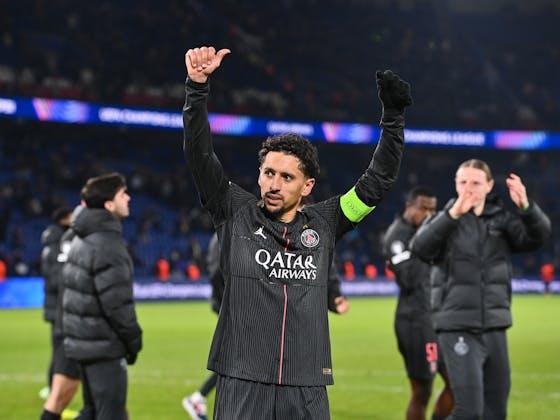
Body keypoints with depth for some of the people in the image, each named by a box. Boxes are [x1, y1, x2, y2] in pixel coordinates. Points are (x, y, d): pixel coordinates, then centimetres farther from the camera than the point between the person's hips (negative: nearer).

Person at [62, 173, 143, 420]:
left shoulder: (82, 239, 12)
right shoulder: (107, 244, -19)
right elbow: (116, 302, -22)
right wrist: (133, 337, -9)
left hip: (82, 341, 10)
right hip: (104, 345, -10)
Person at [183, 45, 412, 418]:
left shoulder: (323, 224, 11)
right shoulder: (236, 214, 7)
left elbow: (377, 182, 13)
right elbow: (200, 154, -1)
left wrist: (394, 117, 6)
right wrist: (198, 86, -11)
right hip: (243, 383, -2)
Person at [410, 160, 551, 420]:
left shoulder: (502, 219, 7)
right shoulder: (444, 220, -1)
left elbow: (538, 236, -8)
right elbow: (420, 248, -20)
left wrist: (526, 207, -29)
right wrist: (453, 215, -35)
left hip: (495, 327, 4)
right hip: (457, 327, -4)